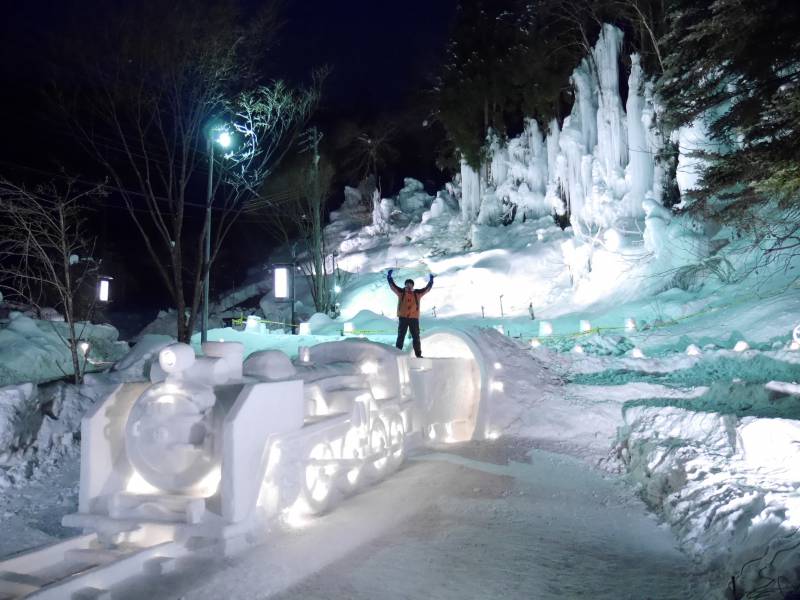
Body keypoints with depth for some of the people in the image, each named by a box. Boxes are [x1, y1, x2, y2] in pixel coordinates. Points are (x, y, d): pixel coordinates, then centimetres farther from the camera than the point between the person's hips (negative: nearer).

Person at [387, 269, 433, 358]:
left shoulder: (417, 293, 6)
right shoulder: (400, 292, 2)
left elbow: (427, 288, 12)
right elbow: (392, 285, 3)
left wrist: (431, 281, 6)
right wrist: (389, 277, -3)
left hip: (414, 318, 1)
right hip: (403, 318, -1)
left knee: (416, 337, 6)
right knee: (400, 336, 2)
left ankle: (418, 354, 12)